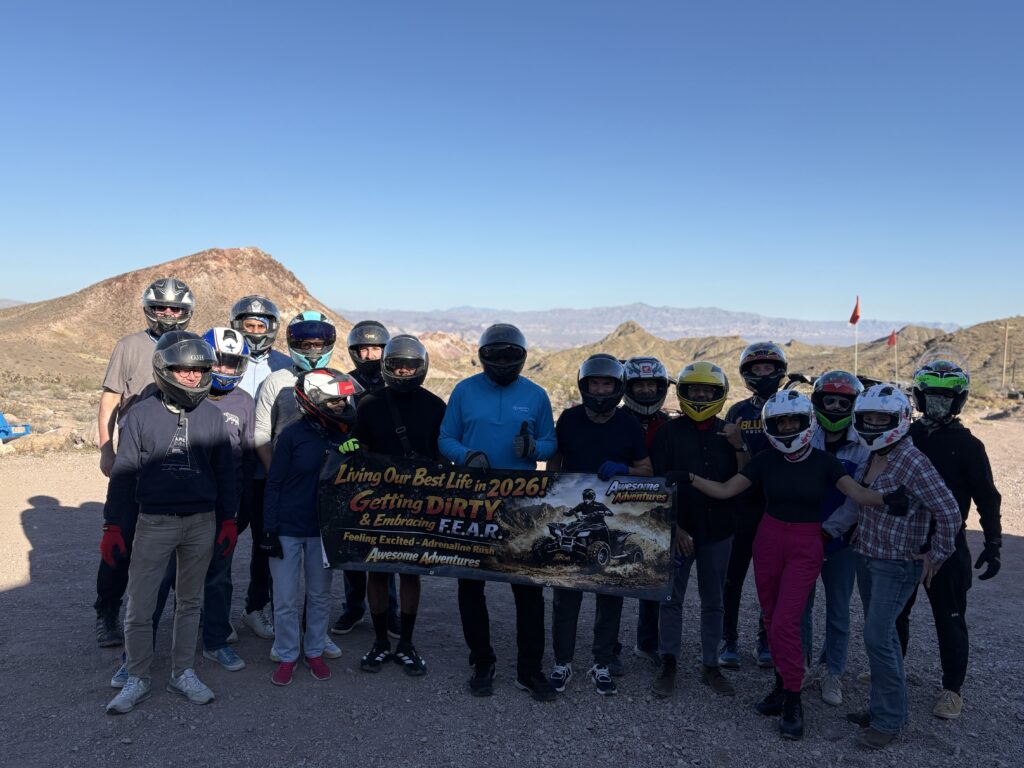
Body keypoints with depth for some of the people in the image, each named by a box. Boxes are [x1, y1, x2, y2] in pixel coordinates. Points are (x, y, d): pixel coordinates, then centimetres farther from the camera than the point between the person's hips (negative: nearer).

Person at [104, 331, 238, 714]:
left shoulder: (211, 415, 1)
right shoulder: (141, 414, -5)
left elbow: (225, 472, 6)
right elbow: (123, 474, -2)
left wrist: (228, 520, 4)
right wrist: (113, 526, -4)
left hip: (202, 523, 2)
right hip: (154, 522, -2)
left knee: (189, 602, 14)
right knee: (139, 607, 3)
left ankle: (183, 674, 27)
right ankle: (137, 680, 22)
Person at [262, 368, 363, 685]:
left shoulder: (347, 434, -3)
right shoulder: (293, 435, -12)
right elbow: (274, 483, -6)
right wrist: (269, 529, -8)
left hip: (323, 529, 3)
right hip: (287, 528, -3)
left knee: (320, 595, 15)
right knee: (286, 600, 6)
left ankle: (314, 651, 32)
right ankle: (287, 656, 25)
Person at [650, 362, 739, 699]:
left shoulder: (728, 434, 5)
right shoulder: (670, 432, -4)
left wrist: (739, 448, -14)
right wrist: (674, 526, -10)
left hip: (717, 531, 3)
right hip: (679, 528, -2)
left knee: (713, 601, 12)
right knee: (672, 598, 7)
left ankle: (710, 665, 25)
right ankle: (668, 664, 20)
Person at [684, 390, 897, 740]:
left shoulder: (823, 462, -4)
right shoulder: (765, 461, -2)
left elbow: (857, 493, -13)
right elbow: (724, 490, -3)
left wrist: (887, 498, -33)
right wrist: (690, 479, -15)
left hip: (805, 546, -2)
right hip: (768, 540, 3)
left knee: (785, 622, -9)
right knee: (771, 619, 9)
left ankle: (792, 701, 7)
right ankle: (783, 684, 27)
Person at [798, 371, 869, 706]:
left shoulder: (863, 447, -6)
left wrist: (831, 529, -19)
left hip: (841, 540, -1)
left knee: (838, 610, 12)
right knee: (800, 605, 10)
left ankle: (832, 672, 27)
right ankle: (802, 666, 26)